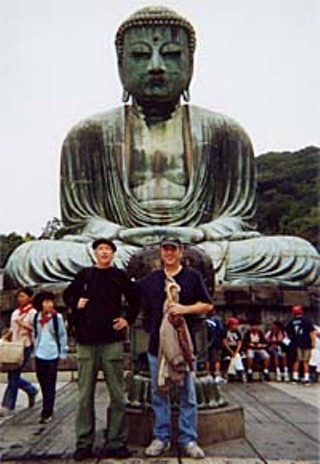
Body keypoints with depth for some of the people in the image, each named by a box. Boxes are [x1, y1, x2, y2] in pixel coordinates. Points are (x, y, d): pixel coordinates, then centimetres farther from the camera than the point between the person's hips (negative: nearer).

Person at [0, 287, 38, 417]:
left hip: (25, 346, -7)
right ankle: (31, 390, 33)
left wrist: (23, 325, -21)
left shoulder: (32, 313, -7)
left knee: (13, 375, -6)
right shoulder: (15, 313, 13)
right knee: (13, 375, 10)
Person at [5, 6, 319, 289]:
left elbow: (240, 218, 7)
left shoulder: (226, 133, 12)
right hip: (116, 254, 0)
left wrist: (197, 235, -15)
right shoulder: (87, 135, 11)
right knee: (25, 260, -28)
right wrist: (125, 236, -16)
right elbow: (78, 221, 6)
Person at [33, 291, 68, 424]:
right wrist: (35, 351, 14)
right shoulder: (37, 317, 4)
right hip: (39, 354, 4)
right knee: (42, 383, 11)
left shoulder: (57, 317, -7)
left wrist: (63, 353, -2)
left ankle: (46, 413, 2)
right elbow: (35, 335, 15)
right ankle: (47, 410, 25)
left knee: (50, 385, -1)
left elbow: (63, 335, -2)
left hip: (52, 354, -4)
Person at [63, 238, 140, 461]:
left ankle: (116, 442, 8)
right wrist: (76, 303, 0)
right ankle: (84, 443, 13)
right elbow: (68, 294, 20)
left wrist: (128, 319, 3)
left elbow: (135, 299, 15)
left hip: (112, 341, -1)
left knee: (117, 394, 0)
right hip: (86, 341, 1)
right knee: (85, 394, 4)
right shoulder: (85, 274, 9)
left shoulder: (119, 275, 6)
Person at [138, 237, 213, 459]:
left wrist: (185, 309, -14)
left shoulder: (193, 276, 2)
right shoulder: (150, 279, 10)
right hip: (157, 344, 3)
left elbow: (207, 305, 0)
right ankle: (161, 437, 21)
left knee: (187, 395, 5)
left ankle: (189, 440, 15)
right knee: (159, 394, 9)